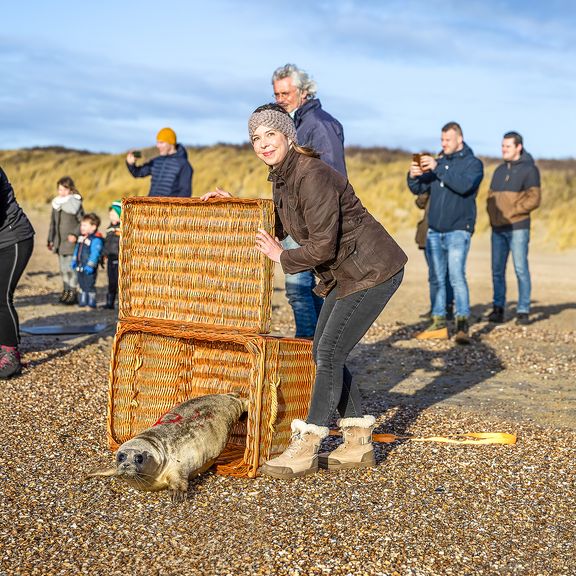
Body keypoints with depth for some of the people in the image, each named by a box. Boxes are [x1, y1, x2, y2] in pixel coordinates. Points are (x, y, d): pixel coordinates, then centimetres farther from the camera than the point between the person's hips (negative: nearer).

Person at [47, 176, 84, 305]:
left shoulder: (75, 203, -6)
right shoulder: (56, 203, 11)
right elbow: (53, 223, 18)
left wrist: (75, 234, -18)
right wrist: (51, 240, 16)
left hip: (71, 242, -6)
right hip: (59, 242, 6)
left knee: (71, 268, -7)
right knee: (63, 269, 11)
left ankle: (73, 293, -1)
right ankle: (66, 290, 19)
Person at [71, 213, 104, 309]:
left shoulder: (96, 240, -18)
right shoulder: (81, 238, 11)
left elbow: (94, 254, -22)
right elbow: (77, 249, 22)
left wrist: (90, 266, -25)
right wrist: (74, 261, 19)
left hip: (89, 268, -9)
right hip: (80, 267, 9)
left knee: (89, 285, -3)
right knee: (82, 285, 16)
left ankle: (91, 303, 5)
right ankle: (82, 301, 26)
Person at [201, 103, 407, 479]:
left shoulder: (312, 176, -23)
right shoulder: (281, 177, 6)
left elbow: (322, 246, -25)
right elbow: (278, 228, 19)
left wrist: (281, 256, -10)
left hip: (373, 270, -10)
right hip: (344, 274, 10)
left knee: (329, 353, -11)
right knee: (324, 353, 9)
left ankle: (305, 451, -6)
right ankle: (359, 444, 17)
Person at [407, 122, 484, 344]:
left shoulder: (473, 163, 0)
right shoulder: (438, 161, 15)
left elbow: (464, 186, -19)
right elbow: (418, 189, 11)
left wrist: (437, 168, -22)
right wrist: (413, 176, -10)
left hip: (458, 230, -5)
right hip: (434, 231, 6)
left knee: (457, 276, -15)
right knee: (438, 279, 8)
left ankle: (462, 326, -17)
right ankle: (439, 324, 13)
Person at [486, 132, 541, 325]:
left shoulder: (529, 169, -2)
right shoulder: (499, 170, 18)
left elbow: (533, 199, -9)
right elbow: (491, 195, 22)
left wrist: (511, 212, -14)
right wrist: (492, 212, 3)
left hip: (518, 227, -6)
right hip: (498, 228, 6)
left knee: (521, 269, -5)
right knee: (497, 270, 6)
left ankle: (523, 311, -1)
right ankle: (498, 309, 13)